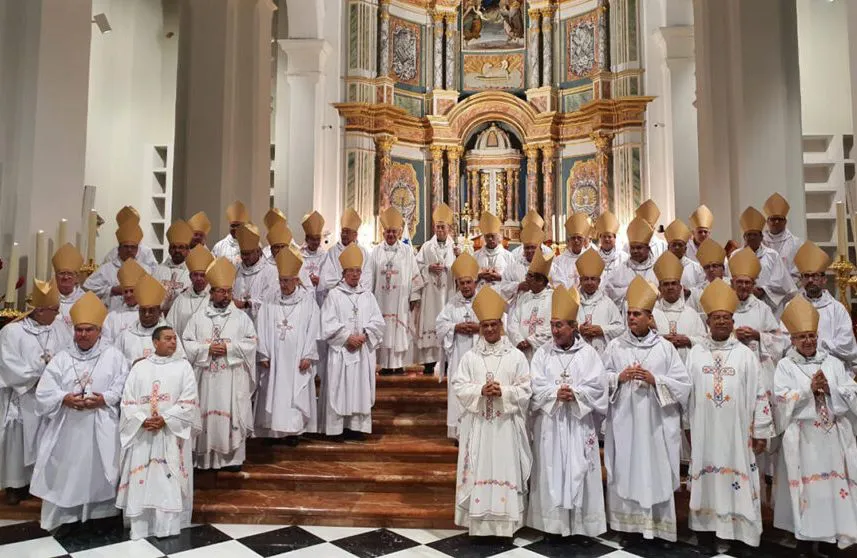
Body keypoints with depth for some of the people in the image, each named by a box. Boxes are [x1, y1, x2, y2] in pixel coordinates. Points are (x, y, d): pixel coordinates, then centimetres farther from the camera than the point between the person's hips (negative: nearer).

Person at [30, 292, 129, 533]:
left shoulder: (113, 356, 3)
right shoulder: (61, 358, 8)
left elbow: (124, 387, -3)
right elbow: (44, 391, 1)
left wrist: (104, 399, -18)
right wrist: (64, 398, -17)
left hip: (101, 428, -2)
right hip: (67, 427, 2)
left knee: (98, 470, 3)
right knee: (65, 471, 4)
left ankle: (101, 516, 16)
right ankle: (64, 517, 18)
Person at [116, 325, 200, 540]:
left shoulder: (183, 366, 3)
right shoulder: (139, 367, 7)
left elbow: (189, 401, -4)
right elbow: (127, 400, 3)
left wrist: (165, 419, -14)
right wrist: (142, 420, -13)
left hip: (172, 434, -1)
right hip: (142, 434, 2)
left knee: (170, 479, -3)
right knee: (140, 480, 3)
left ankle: (168, 526, 5)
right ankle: (139, 527, 14)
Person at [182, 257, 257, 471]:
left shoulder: (241, 317, 5)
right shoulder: (198, 317, 7)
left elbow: (251, 343, -1)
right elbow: (186, 342, 2)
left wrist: (229, 347, -13)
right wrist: (207, 348, -12)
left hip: (233, 378, -1)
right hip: (206, 377, 1)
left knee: (232, 415, 1)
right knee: (206, 414, 4)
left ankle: (233, 457, 10)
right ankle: (204, 457, 15)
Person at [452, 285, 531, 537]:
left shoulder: (516, 356, 1)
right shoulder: (469, 356, 4)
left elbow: (525, 390, -2)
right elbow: (458, 386, 0)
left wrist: (503, 392, -17)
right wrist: (480, 391, -15)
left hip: (506, 424, -1)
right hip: (478, 423, 1)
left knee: (505, 468, 2)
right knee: (479, 469, 4)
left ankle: (505, 522, 12)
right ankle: (479, 522, 14)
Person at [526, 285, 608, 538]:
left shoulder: (588, 353, 1)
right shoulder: (543, 353, 3)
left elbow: (597, 386, -6)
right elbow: (536, 385, -4)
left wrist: (574, 394, -18)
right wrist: (556, 393, -18)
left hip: (578, 423, -1)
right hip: (549, 423, 1)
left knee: (579, 471, 3)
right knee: (551, 471, 4)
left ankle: (580, 524, 14)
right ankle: (553, 522, 14)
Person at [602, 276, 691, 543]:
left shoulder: (665, 347, 1)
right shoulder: (615, 346, 4)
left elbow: (684, 384, -1)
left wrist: (654, 379, -14)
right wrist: (619, 377, -12)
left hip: (656, 423, -1)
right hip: (624, 422, 1)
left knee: (656, 471, 3)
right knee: (626, 471, 4)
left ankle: (657, 526, 16)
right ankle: (630, 525, 16)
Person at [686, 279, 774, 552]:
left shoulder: (745, 354, 1)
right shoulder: (695, 353, 4)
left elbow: (759, 394, 1)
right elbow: (686, 392, 6)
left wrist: (761, 431, -2)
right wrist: (687, 426, 5)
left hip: (736, 431, -1)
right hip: (704, 430, 1)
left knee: (735, 480, 2)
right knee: (708, 480, 6)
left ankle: (733, 531, 14)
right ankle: (710, 530, 17)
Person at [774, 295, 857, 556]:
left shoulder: (833, 363, 10)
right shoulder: (785, 366, 0)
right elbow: (783, 401, -10)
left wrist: (830, 389, -12)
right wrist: (809, 389, -18)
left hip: (833, 437, 3)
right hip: (803, 439, -3)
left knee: (833, 484, 5)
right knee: (806, 486, 0)